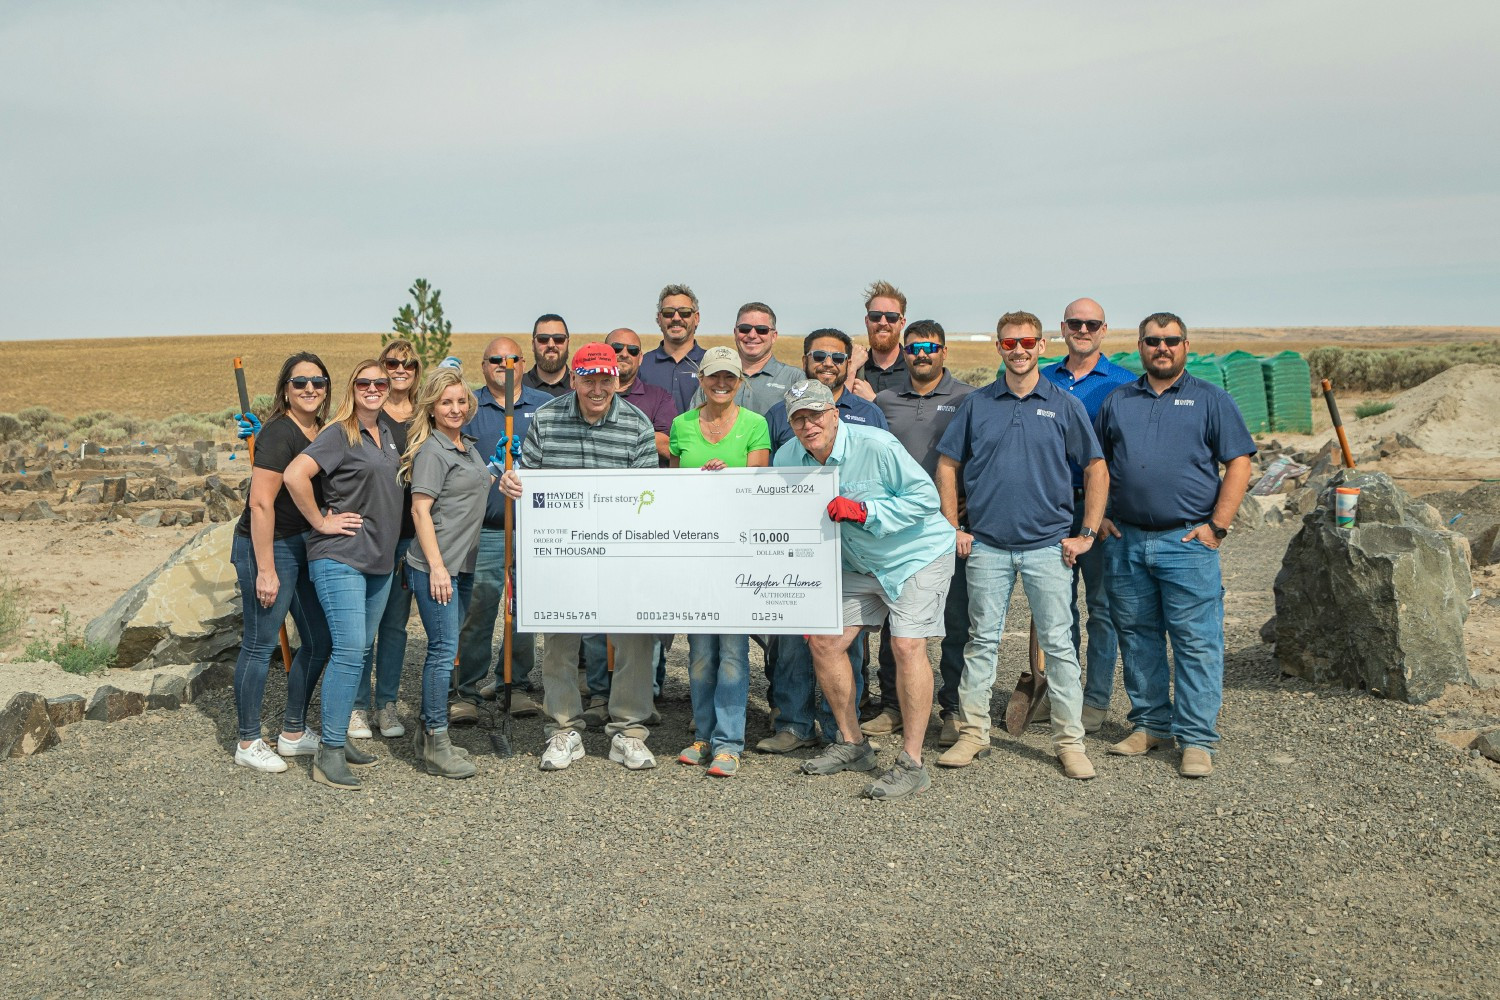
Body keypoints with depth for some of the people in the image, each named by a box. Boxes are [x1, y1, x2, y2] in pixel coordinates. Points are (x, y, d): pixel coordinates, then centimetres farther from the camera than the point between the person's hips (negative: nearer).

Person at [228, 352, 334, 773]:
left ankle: (293, 733, 27)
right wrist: (266, 570, -22)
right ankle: (249, 743, 16)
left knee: (318, 640, 13)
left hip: (305, 547, 9)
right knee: (260, 645, 2)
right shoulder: (279, 433, -17)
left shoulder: (321, 432, 9)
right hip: (267, 547, -9)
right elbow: (261, 503, -21)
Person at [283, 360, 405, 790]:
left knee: (358, 650, 12)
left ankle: (340, 736, 23)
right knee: (349, 649, -13)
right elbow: (295, 475, -22)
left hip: (380, 560, 8)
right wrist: (321, 521, -16)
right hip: (340, 557, -8)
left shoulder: (387, 434, 13)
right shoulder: (339, 434, -10)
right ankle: (329, 753, -6)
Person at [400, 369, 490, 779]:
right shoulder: (432, 450, -11)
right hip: (434, 566, -9)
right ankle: (437, 744, 0)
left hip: (462, 565, 9)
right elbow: (420, 511, -16)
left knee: (445, 648, 13)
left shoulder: (469, 446, 14)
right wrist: (436, 568, -19)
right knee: (444, 649, -7)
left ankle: (427, 730, 24)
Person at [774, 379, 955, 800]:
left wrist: (864, 511, -31)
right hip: (859, 564, 7)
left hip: (918, 555, -6)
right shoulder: (787, 458, -6)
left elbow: (926, 497, -23)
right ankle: (852, 743, 18)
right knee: (824, 639, 1)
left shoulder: (876, 446, -24)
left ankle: (912, 764, -10)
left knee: (907, 645, -18)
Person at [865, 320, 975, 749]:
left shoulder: (967, 399, 3)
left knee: (956, 621, -1)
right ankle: (893, 705, 19)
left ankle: (955, 709, 9)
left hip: (950, 525, -3)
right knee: (894, 619, 8)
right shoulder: (885, 401, 13)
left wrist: (969, 505, -8)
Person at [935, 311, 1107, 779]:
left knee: (1058, 643, 2)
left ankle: (1070, 741, 11)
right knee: (982, 641, 8)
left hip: (1048, 546, -1)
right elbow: (948, 466, 9)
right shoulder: (976, 404, 6)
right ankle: (973, 733, 18)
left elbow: (1096, 470, 5)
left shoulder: (1065, 406, 3)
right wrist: (953, 530, 3)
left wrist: (1087, 534, -1)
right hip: (987, 546, 1)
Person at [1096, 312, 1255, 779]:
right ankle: (1151, 723, 23)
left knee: (1197, 642, -4)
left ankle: (1196, 739, 2)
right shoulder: (1117, 401, 14)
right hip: (1125, 542, 4)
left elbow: (1239, 464, 0)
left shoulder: (1211, 400, 5)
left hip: (1187, 540, -3)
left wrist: (1217, 526, -8)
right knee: (1137, 636, 10)